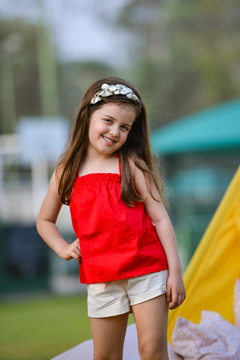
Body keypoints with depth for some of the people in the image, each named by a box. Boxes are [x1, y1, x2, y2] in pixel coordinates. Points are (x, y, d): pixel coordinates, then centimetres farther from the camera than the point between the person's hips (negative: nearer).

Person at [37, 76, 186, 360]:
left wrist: (175, 271, -7)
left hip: (147, 271, -2)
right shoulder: (66, 172, 6)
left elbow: (160, 219, -2)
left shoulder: (132, 166, -1)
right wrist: (63, 249, 2)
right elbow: (44, 221, 21)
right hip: (101, 280, 3)